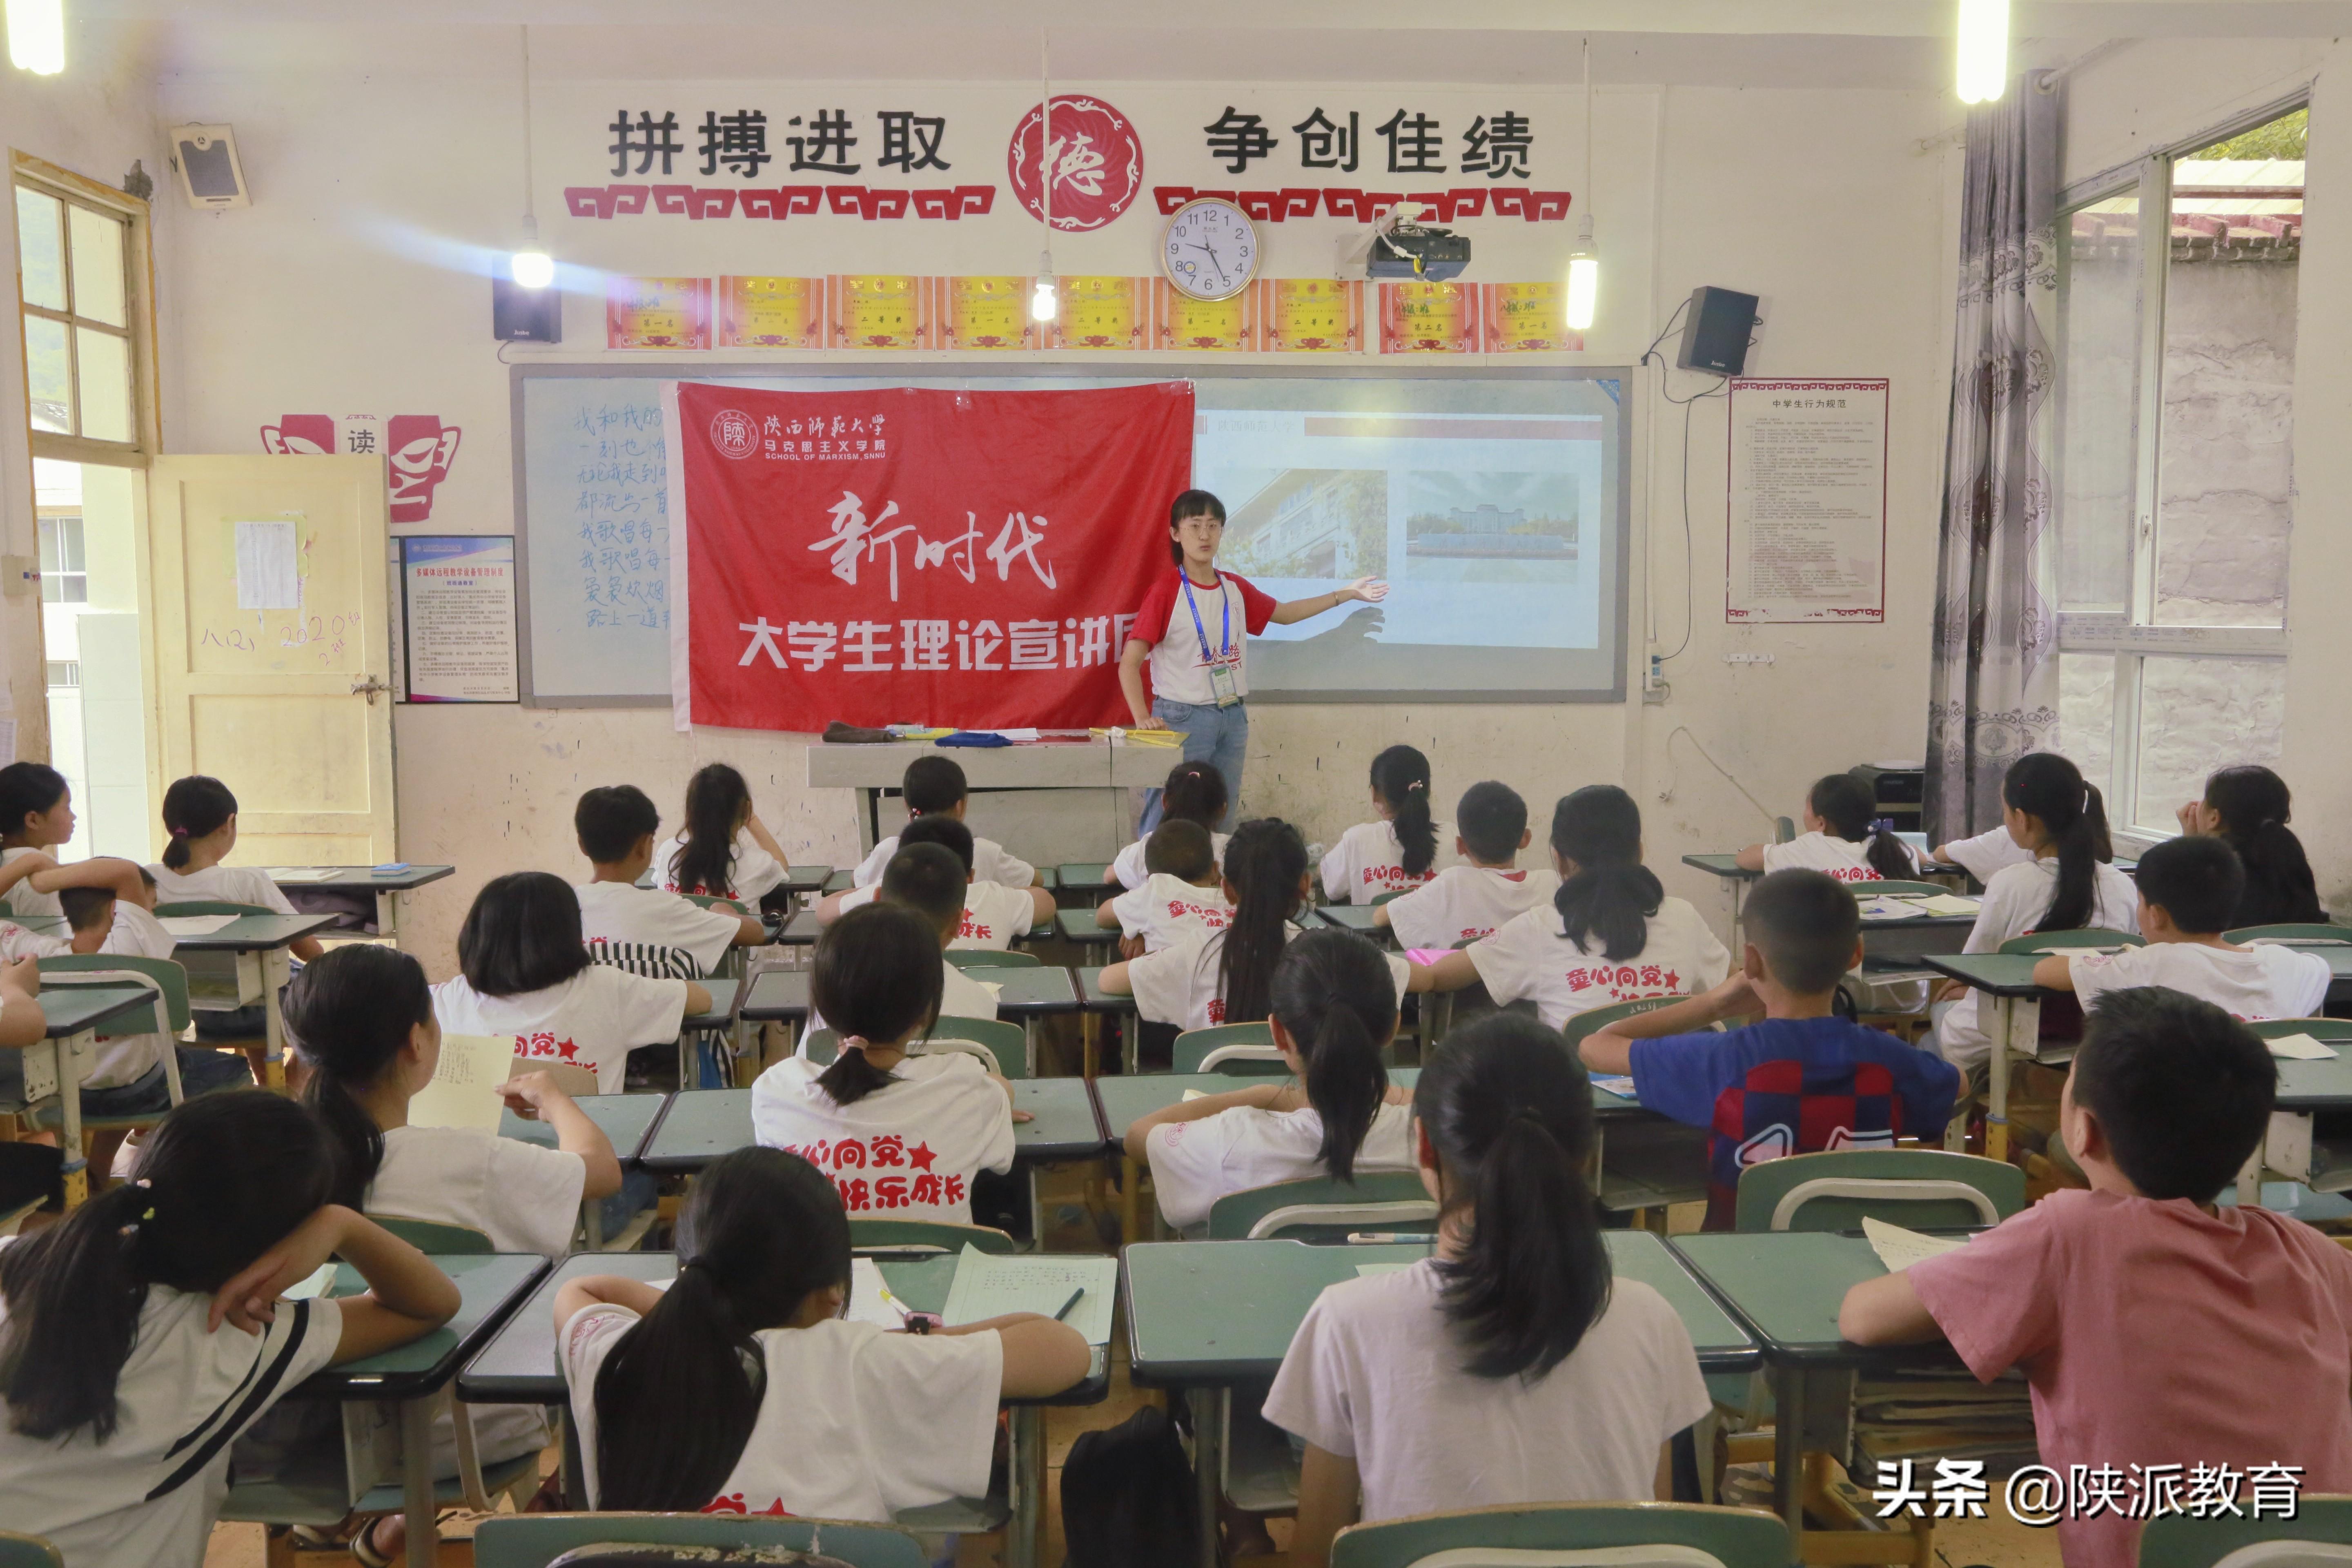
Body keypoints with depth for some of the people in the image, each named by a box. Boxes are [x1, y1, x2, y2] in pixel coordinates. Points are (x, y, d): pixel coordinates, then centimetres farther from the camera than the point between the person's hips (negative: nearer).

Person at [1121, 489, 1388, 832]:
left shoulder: (1236, 589, 8)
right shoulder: (1166, 592, -9)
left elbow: (1283, 613, 25)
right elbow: (1129, 663, -12)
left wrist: (1346, 594, 22)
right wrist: (1142, 718, -25)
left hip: (1233, 717, 6)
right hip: (1182, 717, -6)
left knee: (1220, 819, 11)